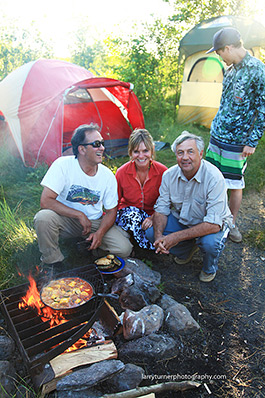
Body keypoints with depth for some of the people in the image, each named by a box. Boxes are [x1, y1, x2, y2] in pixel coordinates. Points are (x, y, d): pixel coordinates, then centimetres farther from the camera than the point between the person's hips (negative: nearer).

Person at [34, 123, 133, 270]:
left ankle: (92, 242, 14)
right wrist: (80, 215, -24)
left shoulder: (108, 175, -10)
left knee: (124, 249, -18)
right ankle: (54, 263, -9)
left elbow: (111, 211, 0)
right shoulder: (63, 165, -19)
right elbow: (45, 201, -22)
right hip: (66, 220, -2)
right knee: (43, 217, -35)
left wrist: (100, 233, -18)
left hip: (95, 221, 2)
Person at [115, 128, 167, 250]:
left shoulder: (162, 171, -12)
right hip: (127, 215, 0)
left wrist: (153, 217, -20)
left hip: (153, 215, 0)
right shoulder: (122, 172, -12)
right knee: (133, 213, -36)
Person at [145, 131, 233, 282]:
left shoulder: (214, 178, -30)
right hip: (181, 219, 5)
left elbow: (213, 224, -33)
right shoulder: (169, 175, -15)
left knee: (210, 242, -36)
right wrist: (159, 236, -28)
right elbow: (161, 209, -8)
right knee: (151, 232, -14)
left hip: (215, 223, -4)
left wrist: (177, 237, -35)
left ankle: (210, 269, 3)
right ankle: (187, 249, 14)